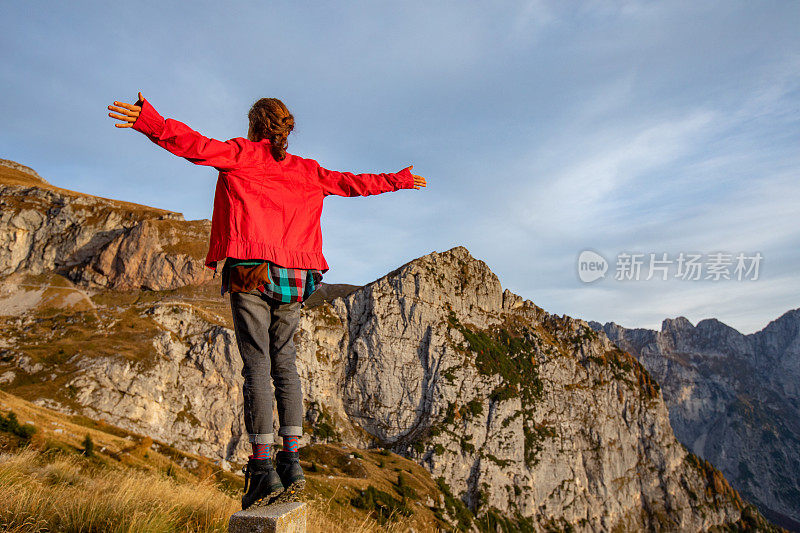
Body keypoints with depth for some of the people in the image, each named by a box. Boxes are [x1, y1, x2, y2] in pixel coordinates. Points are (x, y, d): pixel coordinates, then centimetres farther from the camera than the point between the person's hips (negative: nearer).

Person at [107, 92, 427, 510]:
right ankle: (291, 462, 7)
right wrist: (397, 180, 43)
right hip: (294, 277, 4)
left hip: (250, 272, -4)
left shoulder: (242, 154, 8)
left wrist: (151, 123, -14)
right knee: (285, 363, 9)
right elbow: (353, 182, 29)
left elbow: (199, 146, -9)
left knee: (257, 365, -5)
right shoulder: (308, 171, 19)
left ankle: (262, 470, -6)